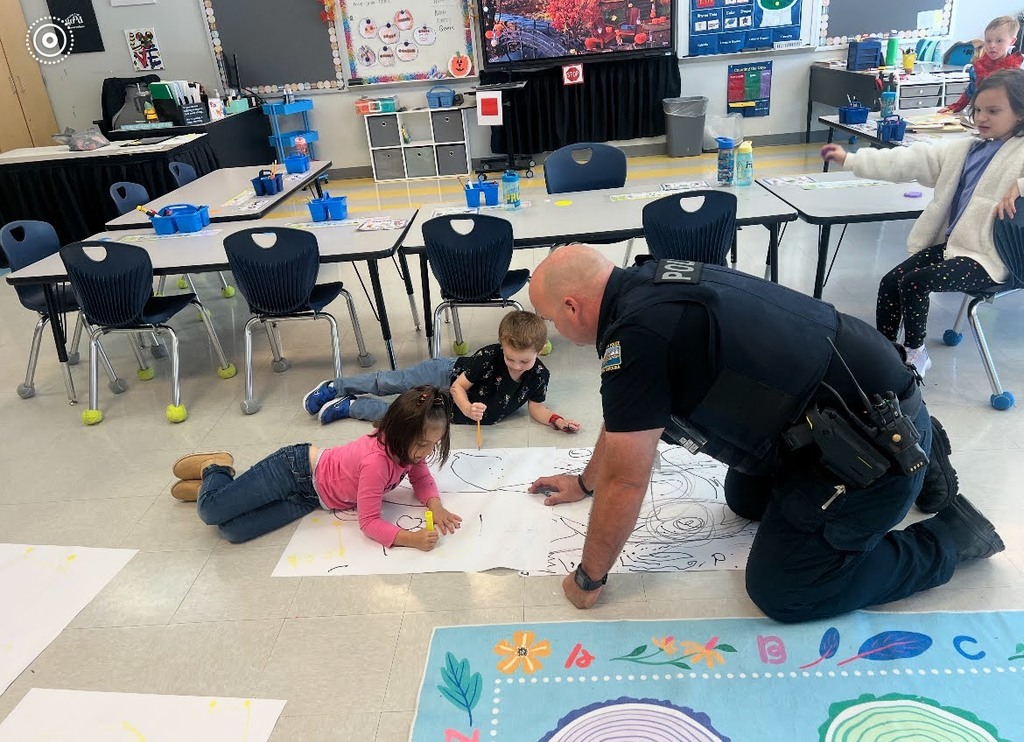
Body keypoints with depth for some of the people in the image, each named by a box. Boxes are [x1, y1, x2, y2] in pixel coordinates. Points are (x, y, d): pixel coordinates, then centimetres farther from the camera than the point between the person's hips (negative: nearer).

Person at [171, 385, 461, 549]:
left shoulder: (406, 447, -11)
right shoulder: (376, 461, -34)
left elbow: (422, 479, 3)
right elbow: (369, 522, -29)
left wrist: (435, 505, -18)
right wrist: (411, 539, -41)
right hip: (297, 469, -7)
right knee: (211, 511, -14)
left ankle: (219, 473, 24)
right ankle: (216, 468, 18)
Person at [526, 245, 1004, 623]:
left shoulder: (638, 335, -26)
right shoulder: (648, 287, 3)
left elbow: (625, 482, -18)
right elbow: (625, 416, 19)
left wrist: (588, 579, -2)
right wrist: (584, 482, 31)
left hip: (875, 446, -9)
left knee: (781, 592, -1)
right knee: (745, 500, 25)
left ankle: (949, 536, 10)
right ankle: (918, 460, 27)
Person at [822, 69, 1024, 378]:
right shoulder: (966, 149, 12)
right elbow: (910, 160, 6)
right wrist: (850, 159, 0)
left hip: (988, 256, -7)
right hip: (950, 242, 7)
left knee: (914, 282, -21)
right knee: (890, 282, -5)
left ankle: (915, 352, 2)